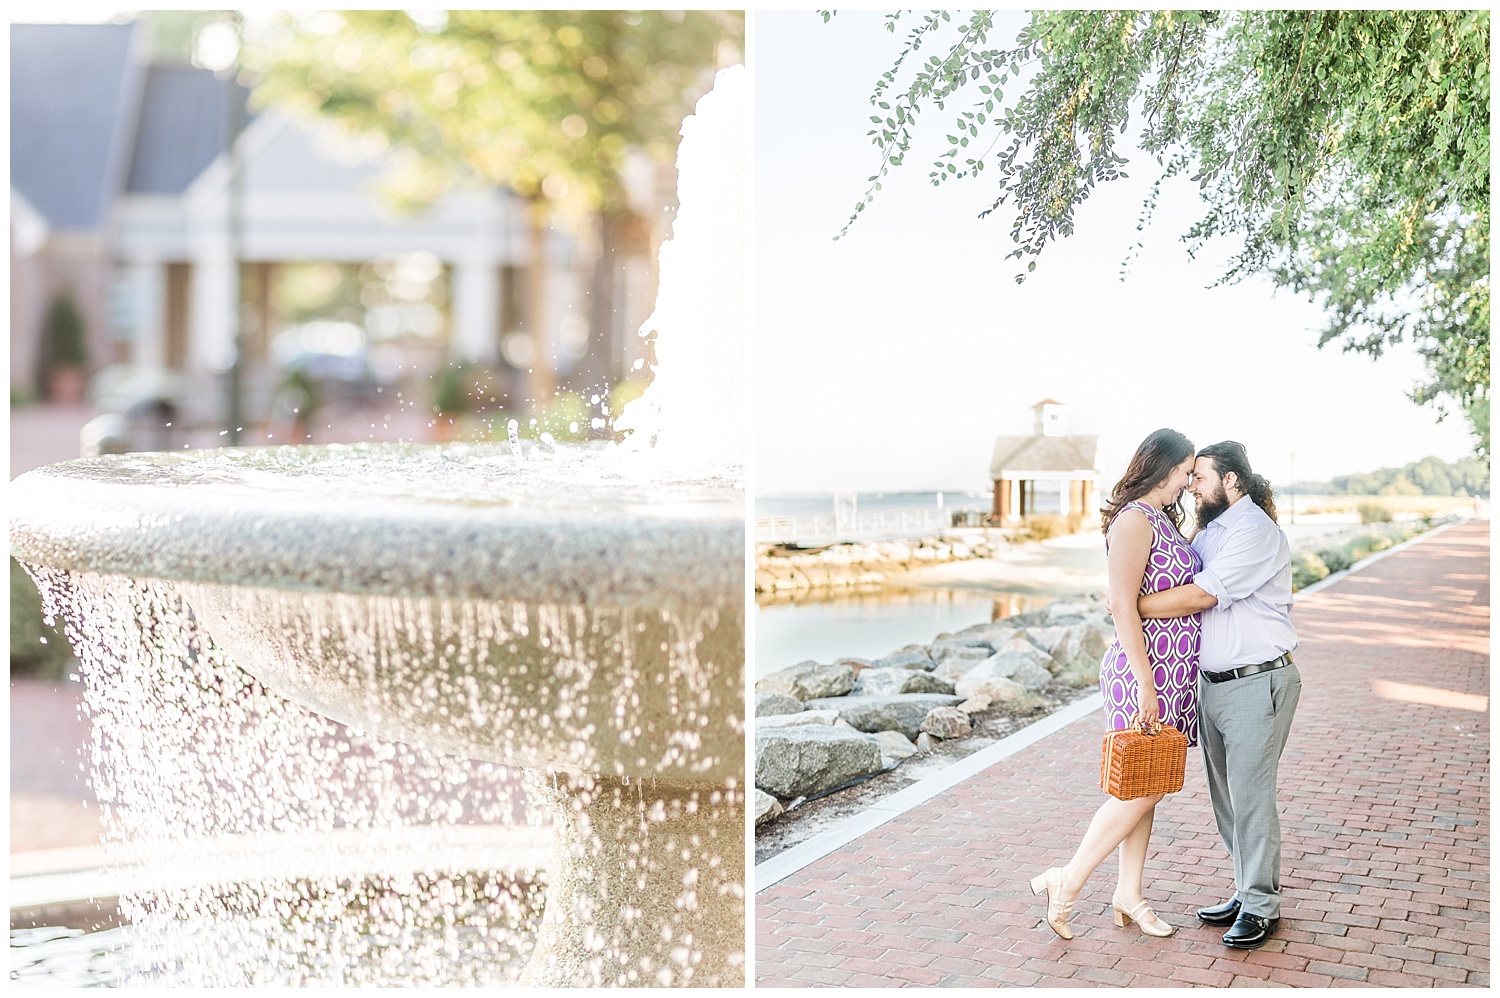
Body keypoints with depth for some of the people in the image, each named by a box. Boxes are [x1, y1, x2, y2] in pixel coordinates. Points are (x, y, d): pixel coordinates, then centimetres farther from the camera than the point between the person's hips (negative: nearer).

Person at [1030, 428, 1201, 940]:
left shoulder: (1162, 519, 15)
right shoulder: (1134, 519, -15)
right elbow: (1122, 606, -21)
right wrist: (1144, 682, -22)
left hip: (1172, 674, 9)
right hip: (1148, 671, -9)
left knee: (1145, 789, 13)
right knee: (1141, 790, -6)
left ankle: (1129, 896, 21)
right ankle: (1066, 882, 3)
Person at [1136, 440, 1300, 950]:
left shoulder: (1255, 530, -15)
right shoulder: (1208, 531, 15)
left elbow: (1201, 595, -22)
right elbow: (1180, 586, 17)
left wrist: (1131, 606, -16)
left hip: (1257, 684, -9)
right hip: (1213, 683, 9)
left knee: (1250, 797, -4)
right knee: (1225, 796, 13)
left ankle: (1261, 906, 7)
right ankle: (1247, 892, 25)